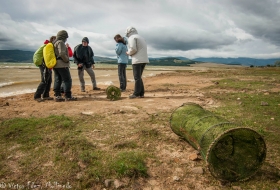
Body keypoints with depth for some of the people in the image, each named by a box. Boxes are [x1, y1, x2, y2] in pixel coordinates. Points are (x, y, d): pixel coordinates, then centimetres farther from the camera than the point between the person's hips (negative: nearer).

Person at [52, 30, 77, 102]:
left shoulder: (54, 43, 19)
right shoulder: (60, 42, -10)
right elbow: (62, 53, -23)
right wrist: (67, 60, -10)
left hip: (55, 64, 10)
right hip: (62, 64, -9)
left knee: (57, 80, 9)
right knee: (67, 80, -5)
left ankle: (57, 96, 8)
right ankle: (68, 96, -6)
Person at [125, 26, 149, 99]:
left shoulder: (132, 38, -2)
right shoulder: (141, 38, 25)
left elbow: (133, 49, -17)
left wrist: (128, 53, 2)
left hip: (137, 60, -8)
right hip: (144, 60, 8)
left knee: (137, 78, -6)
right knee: (139, 77, 12)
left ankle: (136, 94, -4)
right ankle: (141, 93, 11)